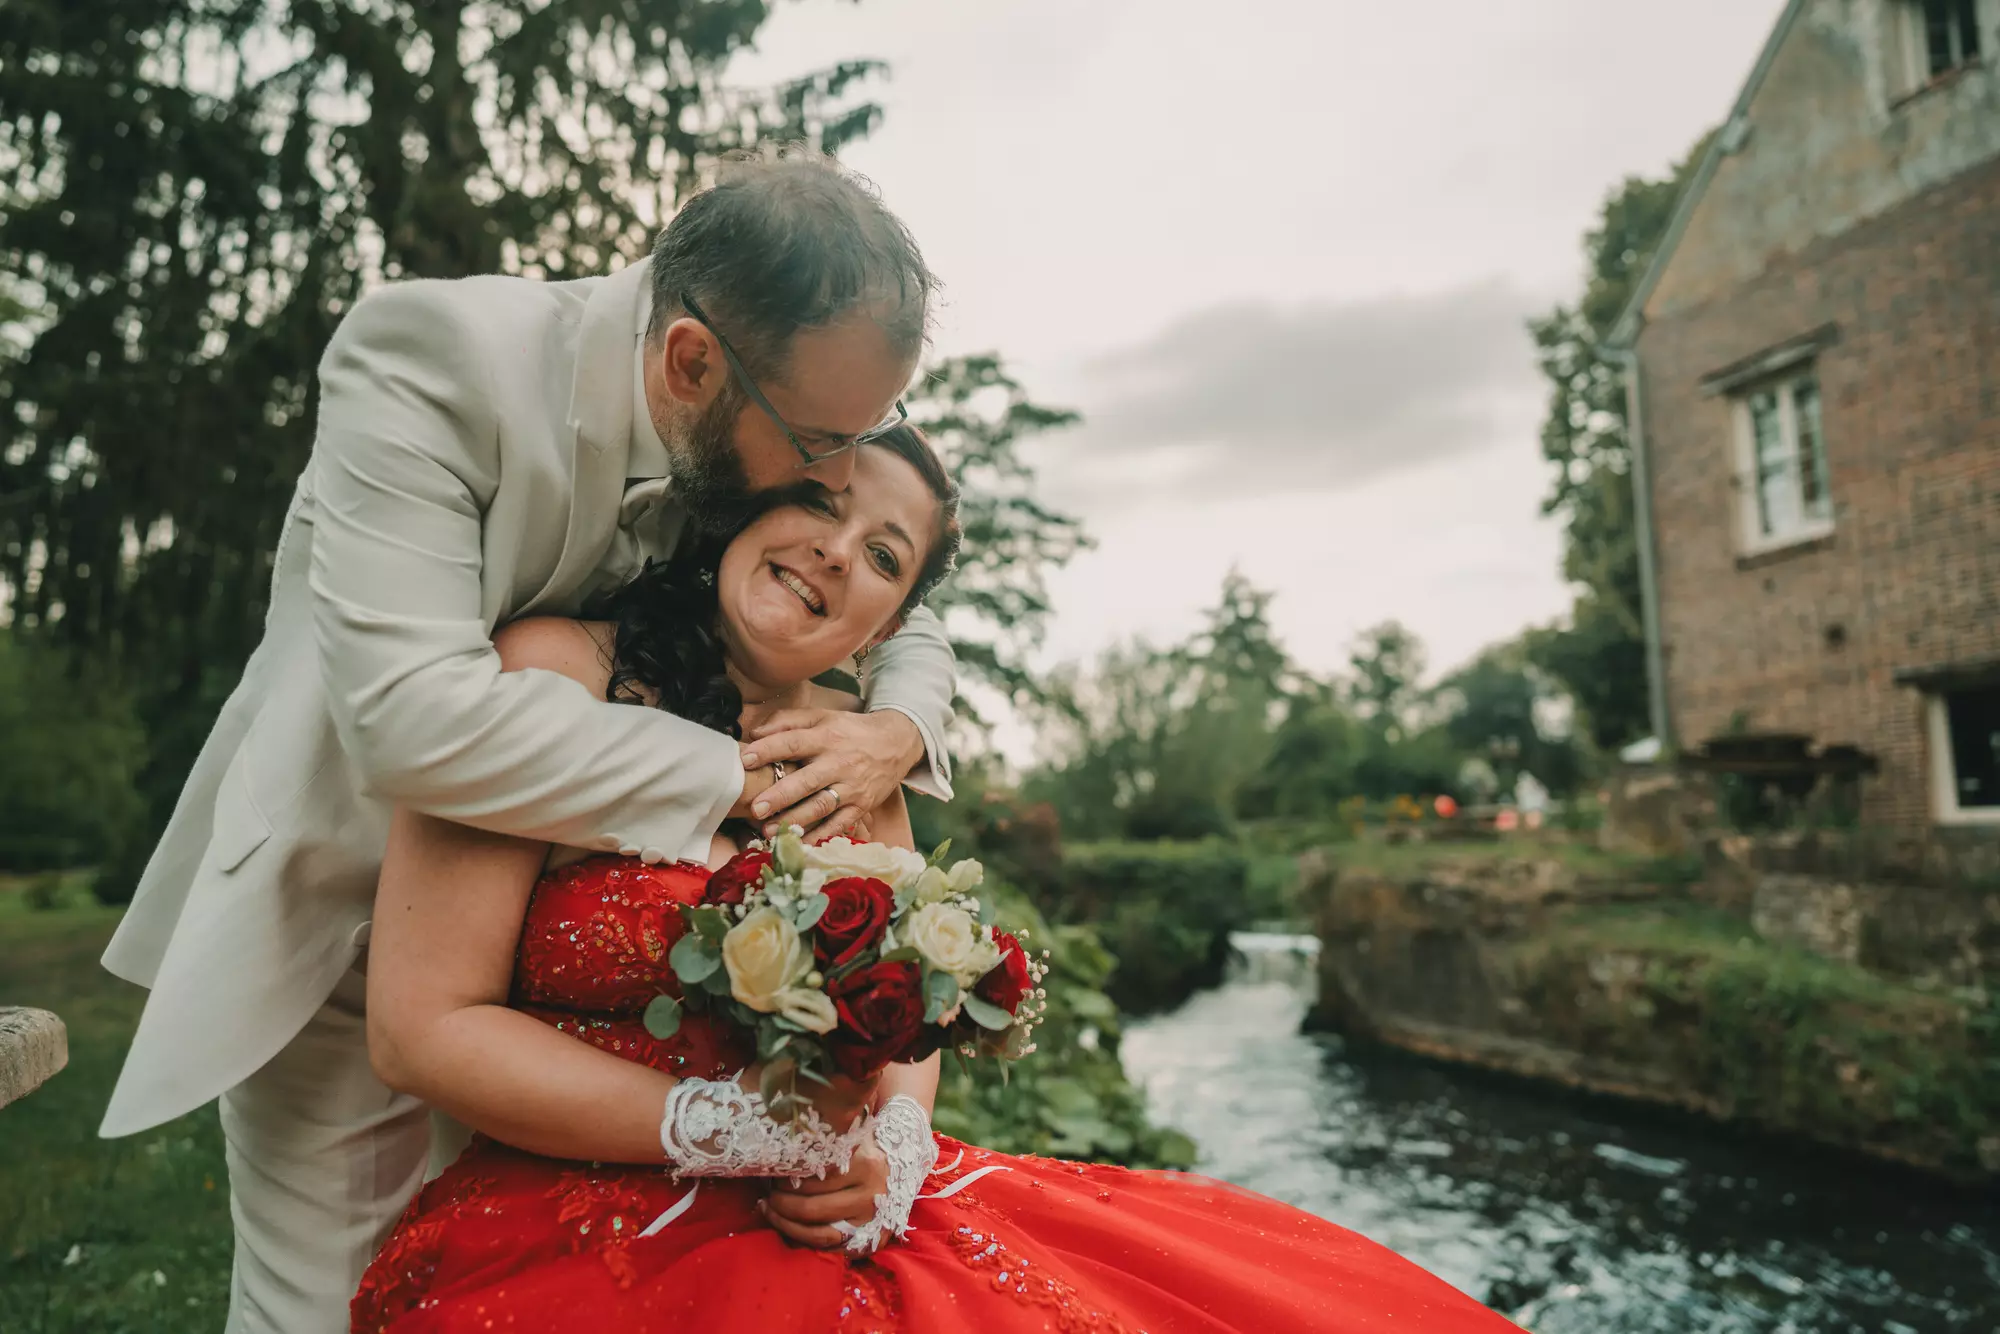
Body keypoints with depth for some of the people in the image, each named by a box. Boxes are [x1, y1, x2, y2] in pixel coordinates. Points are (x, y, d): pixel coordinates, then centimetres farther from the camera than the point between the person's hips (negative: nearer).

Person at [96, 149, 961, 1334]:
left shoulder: (785, 436, -11)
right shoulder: (433, 358, -27)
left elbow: (900, 619, 4)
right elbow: (413, 715, -37)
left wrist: (900, 727, -19)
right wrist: (735, 774, -30)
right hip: (346, 936, -4)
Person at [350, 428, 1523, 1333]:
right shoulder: (555, 674, -8)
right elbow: (422, 1027, -11)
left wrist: (891, 1150, -9)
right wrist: (729, 1130, -16)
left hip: (840, 1228, 6)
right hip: (576, 1233, -5)